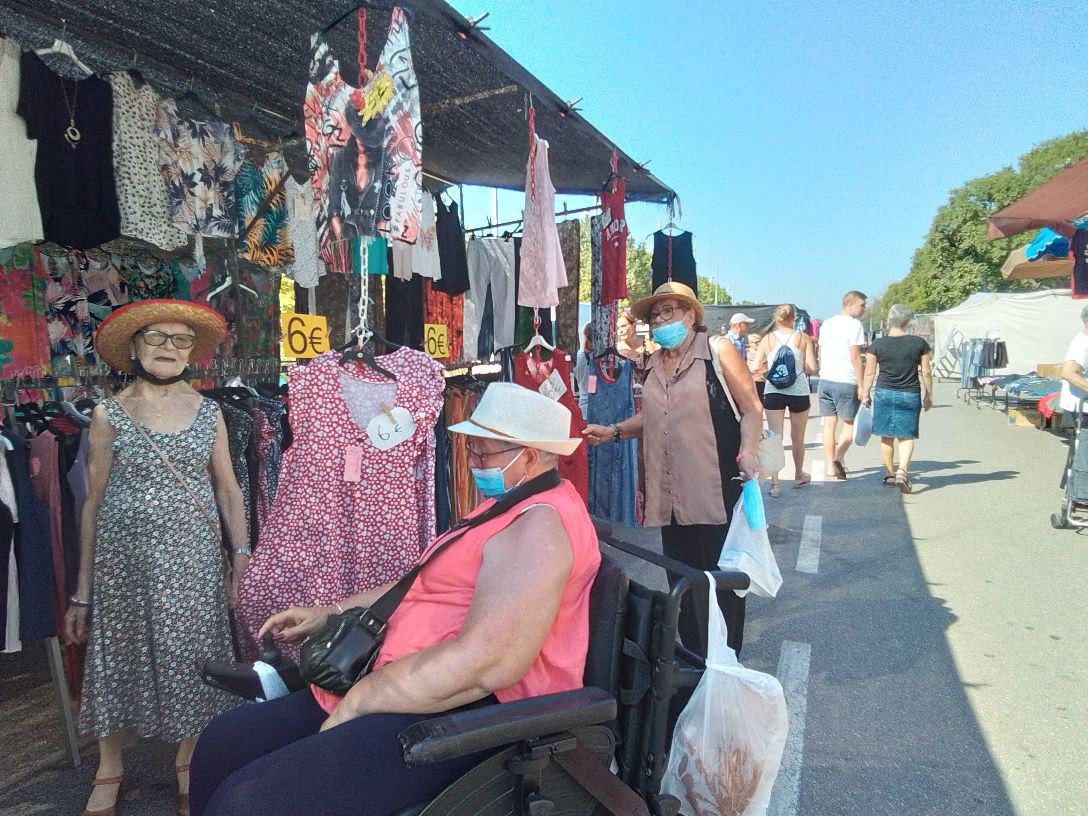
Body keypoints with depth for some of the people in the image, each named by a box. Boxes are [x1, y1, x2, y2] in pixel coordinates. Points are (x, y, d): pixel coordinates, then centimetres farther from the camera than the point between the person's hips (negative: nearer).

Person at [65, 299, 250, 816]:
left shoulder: (208, 413, 3)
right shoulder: (109, 415, 0)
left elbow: (227, 489, 6)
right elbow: (94, 501, 1)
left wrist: (242, 556, 0)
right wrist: (82, 592, 2)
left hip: (194, 559, 1)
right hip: (125, 557, -1)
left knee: (190, 656, 7)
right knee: (121, 657, 9)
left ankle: (187, 764, 28)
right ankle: (109, 771, 32)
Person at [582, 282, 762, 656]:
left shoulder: (718, 352, -3)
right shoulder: (654, 364, 14)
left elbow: (751, 408, -5)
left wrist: (747, 451, -20)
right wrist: (613, 431, 12)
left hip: (716, 487, -5)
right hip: (671, 491, 6)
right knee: (681, 577, 12)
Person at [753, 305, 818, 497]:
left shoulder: (767, 339, 1)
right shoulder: (803, 338, -2)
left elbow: (756, 367, -4)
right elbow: (812, 367, -8)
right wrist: (799, 367, 12)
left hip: (773, 392, 0)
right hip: (799, 392, 0)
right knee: (797, 438, 17)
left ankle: (775, 483, -6)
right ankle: (799, 476, 36)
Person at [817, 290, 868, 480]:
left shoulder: (827, 323, 13)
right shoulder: (854, 324, -10)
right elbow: (855, 358, -14)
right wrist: (861, 385, -11)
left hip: (825, 380, 6)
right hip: (845, 382, -6)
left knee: (829, 424, 9)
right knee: (849, 424, 4)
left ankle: (830, 464, 12)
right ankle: (839, 457, -15)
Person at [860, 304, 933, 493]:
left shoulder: (877, 345, -5)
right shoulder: (919, 343, -3)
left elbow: (869, 373, 0)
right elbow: (926, 373, 2)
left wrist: (865, 394, 11)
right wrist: (929, 395, 13)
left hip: (884, 394, 1)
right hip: (910, 396, 0)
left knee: (887, 437, 12)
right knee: (906, 436, 6)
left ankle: (889, 474, 21)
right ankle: (902, 471, -13)